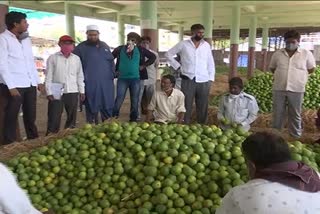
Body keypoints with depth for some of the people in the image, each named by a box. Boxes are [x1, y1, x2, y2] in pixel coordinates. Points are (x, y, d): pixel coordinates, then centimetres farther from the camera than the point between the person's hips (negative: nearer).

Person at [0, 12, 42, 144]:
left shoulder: (26, 39, 16)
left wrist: (38, 81, 15)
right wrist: (11, 86, -17)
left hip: (30, 85, 6)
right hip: (14, 85, -6)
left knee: (31, 117, 13)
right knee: (11, 117, 1)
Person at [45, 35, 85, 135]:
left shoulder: (76, 58, 10)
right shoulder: (53, 58, 0)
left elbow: (80, 76, 13)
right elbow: (49, 76, -2)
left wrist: (82, 91, 9)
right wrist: (49, 92, -9)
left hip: (72, 92, 4)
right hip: (57, 92, -3)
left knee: (72, 117, 11)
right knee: (54, 118, -2)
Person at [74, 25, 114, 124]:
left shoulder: (105, 46, 14)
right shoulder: (81, 47, -1)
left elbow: (111, 61, 20)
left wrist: (112, 74, 10)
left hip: (106, 83, 4)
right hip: (90, 84, -4)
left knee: (108, 107, 11)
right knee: (92, 108, 3)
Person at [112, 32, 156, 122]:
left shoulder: (140, 50, 2)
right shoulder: (120, 49, 0)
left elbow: (153, 57, 8)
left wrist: (144, 65, 2)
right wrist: (115, 70, 3)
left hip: (135, 78, 1)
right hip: (122, 78, -1)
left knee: (135, 101, 8)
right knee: (119, 100, -2)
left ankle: (133, 120, 20)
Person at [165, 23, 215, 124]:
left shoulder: (206, 45, 8)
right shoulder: (183, 44, 1)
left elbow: (210, 63, 11)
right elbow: (168, 54, 7)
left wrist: (211, 79, 5)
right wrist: (178, 66, 0)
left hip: (203, 81, 2)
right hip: (188, 80, -2)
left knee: (203, 107, 8)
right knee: (186, 106, 5)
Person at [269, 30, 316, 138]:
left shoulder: (306, 54, -1)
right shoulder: (277, 54, 4)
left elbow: (311, 69, 9)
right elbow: (272, 68, 17)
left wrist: (298, 75, 6)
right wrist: (282, 75, 8)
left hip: (296, 89, -1)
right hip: (279, 88, 2)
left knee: (295, 115, 7)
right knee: (277, 114, 9)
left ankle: (296, 137, 19)